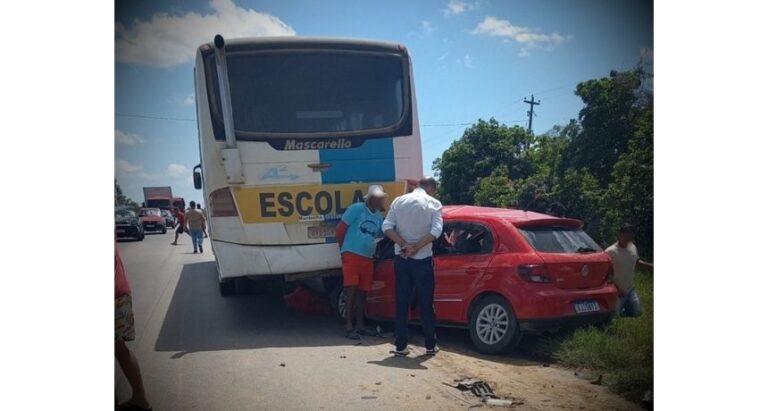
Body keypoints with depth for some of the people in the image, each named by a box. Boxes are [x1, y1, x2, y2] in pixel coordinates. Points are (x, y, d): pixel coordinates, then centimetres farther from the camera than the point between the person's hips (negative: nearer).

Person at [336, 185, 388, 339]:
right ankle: (349, 327, -4)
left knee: (362, 292, 9)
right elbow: (340, 229, -5)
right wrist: (344, 249, 0)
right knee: (351, 290, -7)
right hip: (351, 256, -6)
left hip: (367, 258, 6)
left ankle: (359, 325, 17)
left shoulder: (379, 217, 13)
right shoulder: (357, 208, -6)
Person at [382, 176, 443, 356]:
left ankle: (400, 346, 10)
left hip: (401, 259, 3)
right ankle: (430, 345, 14)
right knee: (426, 304, 7)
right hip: (423, 260, -2)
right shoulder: (433, 203, -2)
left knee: (401, 303, 8)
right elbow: (436, 230, -17)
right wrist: (416, 247, -18)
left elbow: (386, 226, -4)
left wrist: (404, 245, -12)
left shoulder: (398, 201, 7)